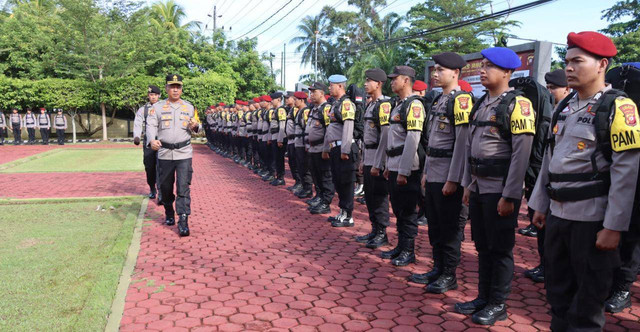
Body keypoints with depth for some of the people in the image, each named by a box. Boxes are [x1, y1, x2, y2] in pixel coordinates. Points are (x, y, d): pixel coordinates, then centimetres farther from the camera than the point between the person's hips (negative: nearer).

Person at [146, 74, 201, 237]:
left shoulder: (189, 107, 9)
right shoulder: (157, 107, 5)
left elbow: (197, 128, 16)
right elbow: (151, 126, -4)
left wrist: (195, 126, -9)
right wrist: (152, 140, -25)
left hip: (184, 153, -1)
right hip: (164, 153, 1)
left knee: (183, 187, -8)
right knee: (165, 186, 11)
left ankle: (183, 221, -8)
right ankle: (169, 214, 33)